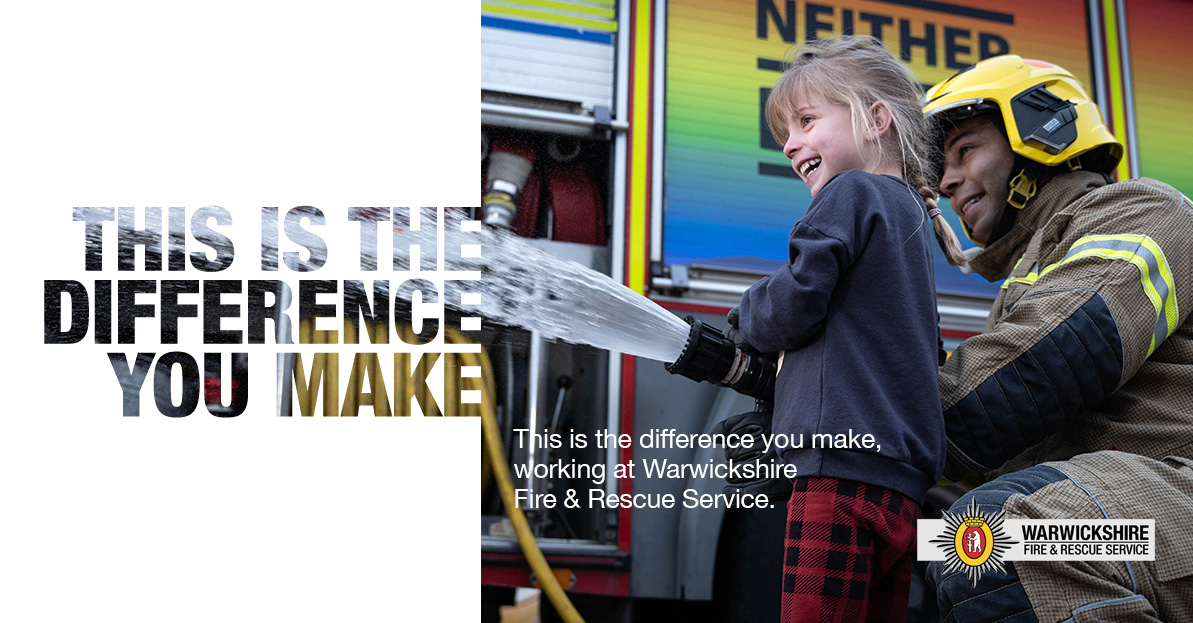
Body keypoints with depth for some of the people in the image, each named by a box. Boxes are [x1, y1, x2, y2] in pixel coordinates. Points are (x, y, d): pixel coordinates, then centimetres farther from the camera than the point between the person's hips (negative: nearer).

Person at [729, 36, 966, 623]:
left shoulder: (850, 192, -2)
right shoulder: (913, 214, 24)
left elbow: (793, 309, -12)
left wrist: (747, 314, 13)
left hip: (844, 463, -9)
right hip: (905, 479, 9)